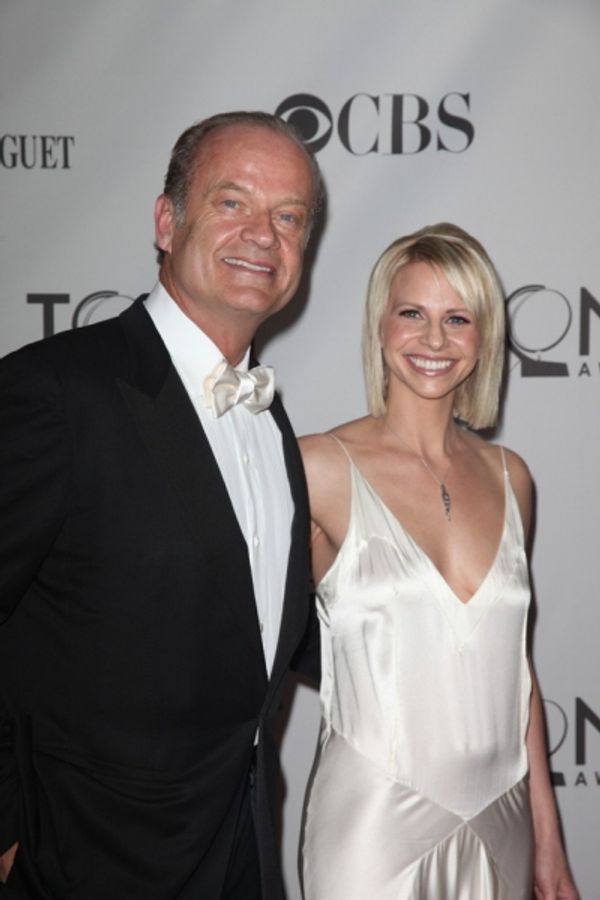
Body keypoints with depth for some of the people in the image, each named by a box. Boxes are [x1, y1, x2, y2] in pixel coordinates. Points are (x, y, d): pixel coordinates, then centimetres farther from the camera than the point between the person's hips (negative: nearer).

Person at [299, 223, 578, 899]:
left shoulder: (509, 478, 3)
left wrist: (547, 839, 10)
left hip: (499, 821, 4)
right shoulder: (321, 467, -11)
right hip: (373, 822, -4)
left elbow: (516, 665, 8)